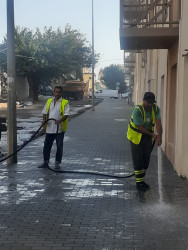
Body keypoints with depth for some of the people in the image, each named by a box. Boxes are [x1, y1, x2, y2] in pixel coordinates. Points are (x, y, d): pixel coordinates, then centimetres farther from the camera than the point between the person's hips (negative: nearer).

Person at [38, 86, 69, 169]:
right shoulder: (49, 101, 12)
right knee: (47, 145, 8)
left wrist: (60, 120, -29)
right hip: (49, 128, 4)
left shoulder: (65, 103, -2)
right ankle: (46, 162, 20)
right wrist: (44, 120, -4)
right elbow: (45, 112, 15)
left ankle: (57, 163, 13)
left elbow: (66, 114, -12)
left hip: (59, 129, -4)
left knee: (59, 146, 2)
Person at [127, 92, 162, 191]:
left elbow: (158, 123, -20)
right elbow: (140, 127, -22)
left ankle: (142, 180, 25)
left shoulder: (156, 109, -9)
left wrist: (159, 136, -34)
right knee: (138, 160, -3)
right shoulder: (137, 110, -25)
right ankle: (139, 182, 7)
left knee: (146, 159, 10)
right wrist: (153, 135, -17)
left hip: (148, 138, 5)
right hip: (136, 136, -5)